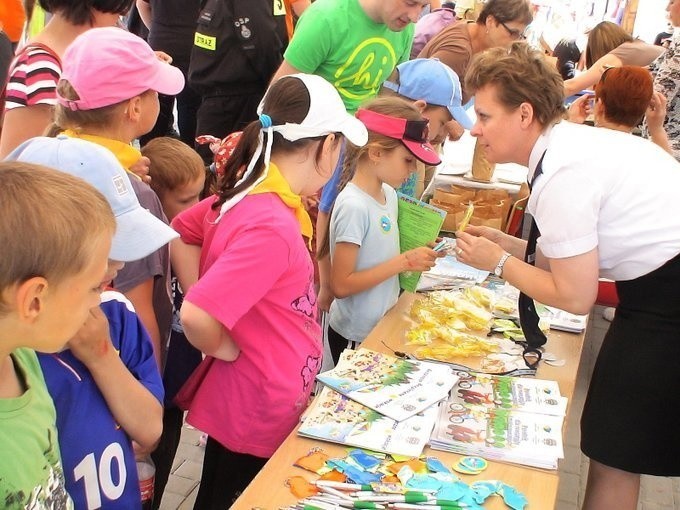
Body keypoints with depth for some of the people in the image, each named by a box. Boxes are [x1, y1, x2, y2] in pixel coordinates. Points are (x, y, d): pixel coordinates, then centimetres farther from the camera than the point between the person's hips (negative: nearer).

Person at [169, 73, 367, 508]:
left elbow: (181, 234, 11)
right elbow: (197, 318, -36)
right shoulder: (271, 227, -30)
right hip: (258, 416, -8)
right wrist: (227, 350, -16)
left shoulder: (247, 190, -4)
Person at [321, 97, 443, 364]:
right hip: (355, 336, -8)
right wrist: (403, 262, -22)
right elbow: (341, 285, -22)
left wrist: (417, 255, -4)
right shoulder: (353, 206, -22)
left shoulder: (388, 193, 2)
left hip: (382, 326, 8)